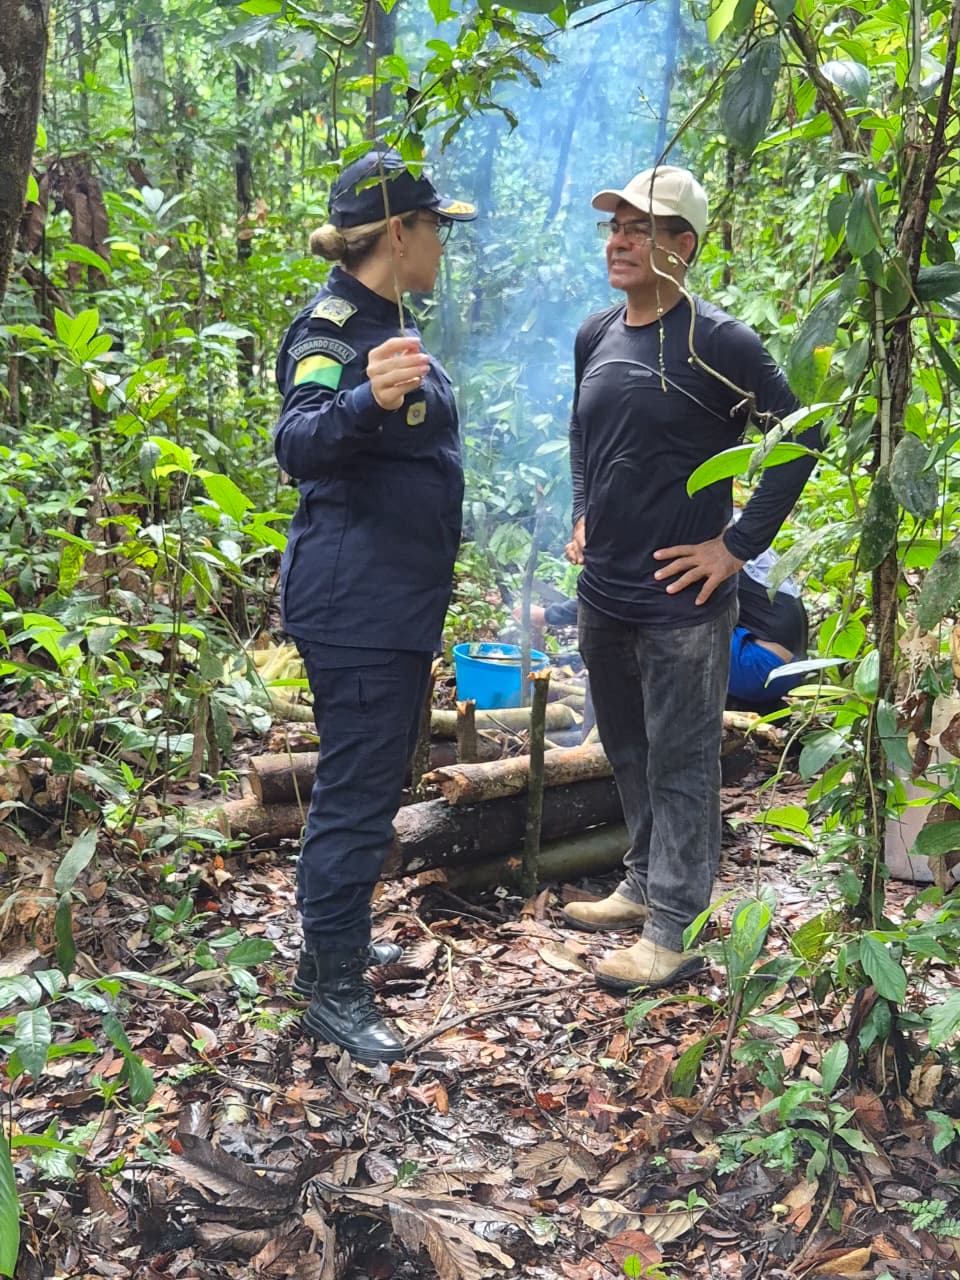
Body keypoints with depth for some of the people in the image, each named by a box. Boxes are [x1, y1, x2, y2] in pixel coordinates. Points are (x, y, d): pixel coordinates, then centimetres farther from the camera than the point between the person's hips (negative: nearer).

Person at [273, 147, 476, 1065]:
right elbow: (297, 444, -36)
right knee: (356, 792, -3)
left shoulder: (391, 325, 13)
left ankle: (334, 943, 34)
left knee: (371, 780, 19)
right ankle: (332, 991, 10)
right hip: (354, 604, -10)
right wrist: (367, 399, -53)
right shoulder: (333, 328, -17)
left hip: (399, 598, 10)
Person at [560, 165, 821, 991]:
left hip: (679, 602, -7)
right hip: (604, 593, 7)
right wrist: (583, 516, 13)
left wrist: (739, 545, -14)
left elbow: (800, 438, -11)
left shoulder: (714, 342, -13)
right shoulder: (596, 337, 7)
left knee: (680, 763, 3)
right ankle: (645, 886, 36)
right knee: (628, 752, 19)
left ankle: (674, 931, 14)